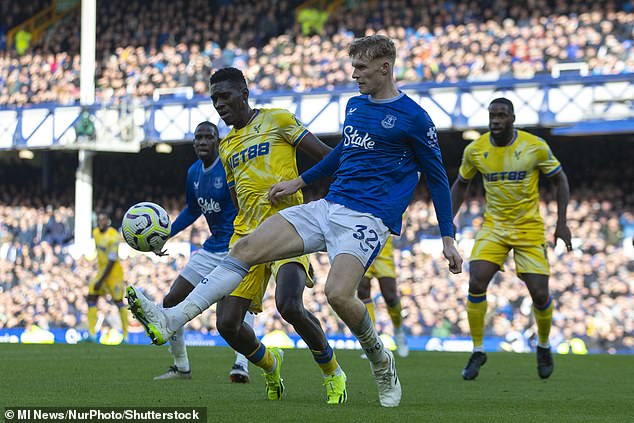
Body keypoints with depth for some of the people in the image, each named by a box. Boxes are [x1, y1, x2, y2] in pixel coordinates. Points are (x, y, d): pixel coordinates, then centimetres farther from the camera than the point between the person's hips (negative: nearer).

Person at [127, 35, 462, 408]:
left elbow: (437, 177, 1)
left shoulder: (413, 118, -5)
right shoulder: (355, 105, 15)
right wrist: (299, 182, 33)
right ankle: (171, 320, -18)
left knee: (338, 293, -30)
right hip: (327, 207, 7)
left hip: (369, 219, -7)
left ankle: (380, 361, 0)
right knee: (246, 248, -10)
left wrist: (448, 239, -1)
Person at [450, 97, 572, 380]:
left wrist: (561, 222, -4)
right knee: (476, 285, -17)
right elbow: (461, 184, 13)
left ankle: (544, 346, 25)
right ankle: (478, 351, -1)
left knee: (539, 294, -6)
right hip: (493, 227, 2)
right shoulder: (475, 150, -4)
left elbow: (559, 179, 2)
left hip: (529, 229, -1)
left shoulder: (536, 147, -11)